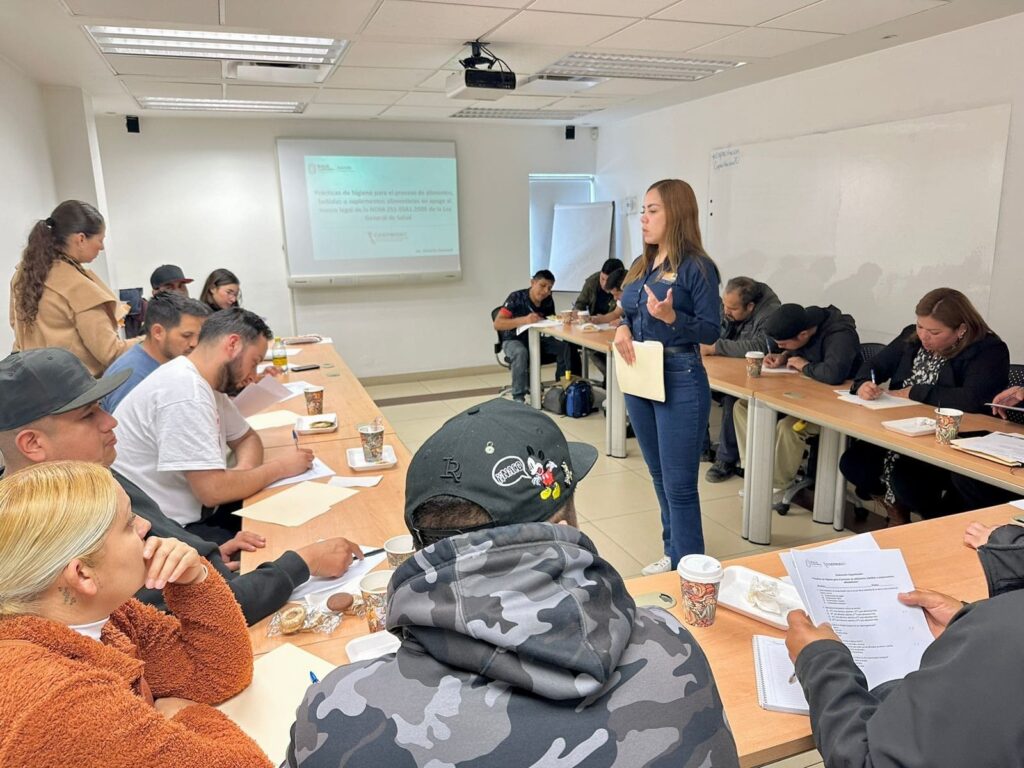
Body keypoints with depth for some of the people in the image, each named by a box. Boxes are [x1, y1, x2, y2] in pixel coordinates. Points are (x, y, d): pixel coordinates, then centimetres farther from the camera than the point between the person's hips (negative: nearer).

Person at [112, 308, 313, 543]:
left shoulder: (204, 382, 4)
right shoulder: (185, 391, -25)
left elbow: (247, 438, 17)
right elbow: (213, 490, -27)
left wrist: (244, 468, -7)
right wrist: (280, 467, -13)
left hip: (193, 511, 9)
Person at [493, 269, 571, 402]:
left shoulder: (548, 301, -3)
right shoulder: (516, 297, -19)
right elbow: (497, 324, -26)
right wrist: (524, 320, -38)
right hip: (513, 340, -5)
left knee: (564, 347, -18)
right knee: (521, 353, -39)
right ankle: (518, 397, -27)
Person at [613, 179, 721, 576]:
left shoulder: (697, 267, -11)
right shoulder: (641, 266, 11)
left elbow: (711, 331, -13)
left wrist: (671, 317, -28)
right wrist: (622, 328, -5)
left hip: (680, 381, -8)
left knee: (679, 483, -1)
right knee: (659, 476, 18)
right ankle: (673, 553, 34)